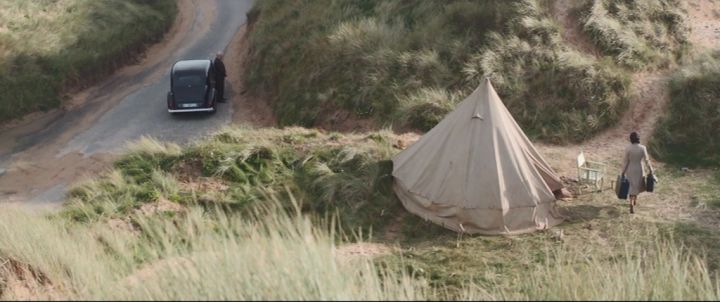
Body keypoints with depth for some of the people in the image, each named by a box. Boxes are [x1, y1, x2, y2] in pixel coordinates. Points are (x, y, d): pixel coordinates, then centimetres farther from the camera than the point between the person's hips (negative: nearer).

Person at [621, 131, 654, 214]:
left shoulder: (628, 148, -17)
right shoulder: (643, 148, -15)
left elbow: (625, 161, -12)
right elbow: (646, 160, -11)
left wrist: (623, 172, -4)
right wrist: (651, 170, -1)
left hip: (630, 170, -1)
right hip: (639, 169, 1)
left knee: (631, 187, 9)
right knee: (637, 185, 26)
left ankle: (632, 206, -2)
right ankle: (635, 200, 45)